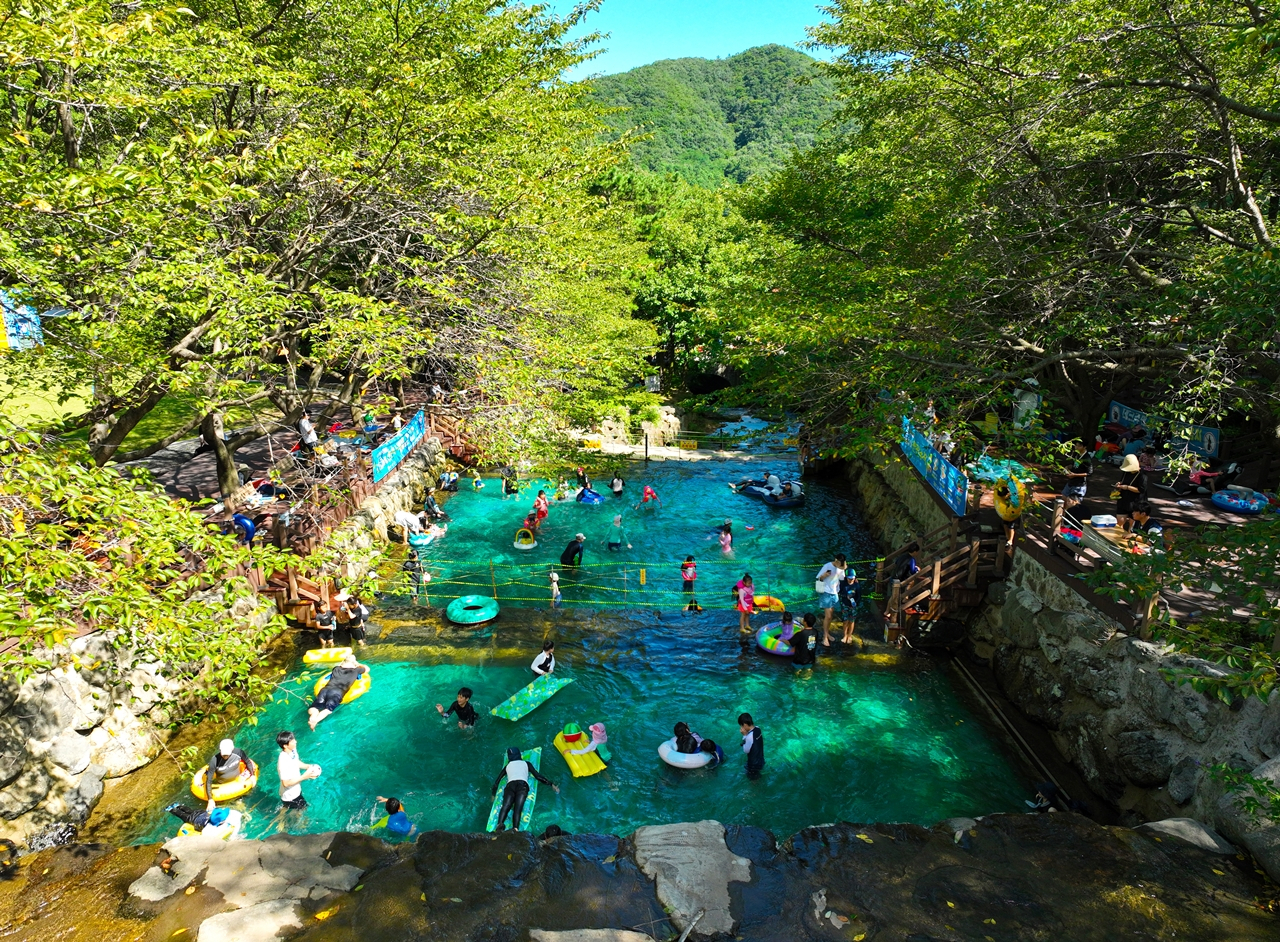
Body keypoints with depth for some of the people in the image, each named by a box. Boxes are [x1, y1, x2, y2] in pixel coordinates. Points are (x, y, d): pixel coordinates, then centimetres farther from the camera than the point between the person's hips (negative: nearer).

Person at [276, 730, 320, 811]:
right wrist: (304, 776, -28)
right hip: (289, 797, -7)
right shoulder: (283, 762, -36)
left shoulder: (293, 750, -11)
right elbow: (286, 783, -29)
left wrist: (309, 766, -7)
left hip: (296, 791, 7)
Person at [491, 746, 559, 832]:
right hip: (522, 785, -1)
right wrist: (552, 784, 25)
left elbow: (496, 782, 31)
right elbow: (538, 776, 21)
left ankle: (500, 824, -51)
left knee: (506, 806, -21)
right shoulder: (526, 763, 29)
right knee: (517, 808, -21)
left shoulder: (507, 766, 32)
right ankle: (515, 829, -48)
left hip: (510, 786, 1)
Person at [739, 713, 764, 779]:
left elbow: (746, 750, -22)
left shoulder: (750, 736, -36)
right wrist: (747, 734, -10)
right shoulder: (758, 729, -11)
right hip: (760, 760, 7)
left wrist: (744, 735, -23)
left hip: (754, 763, -7)